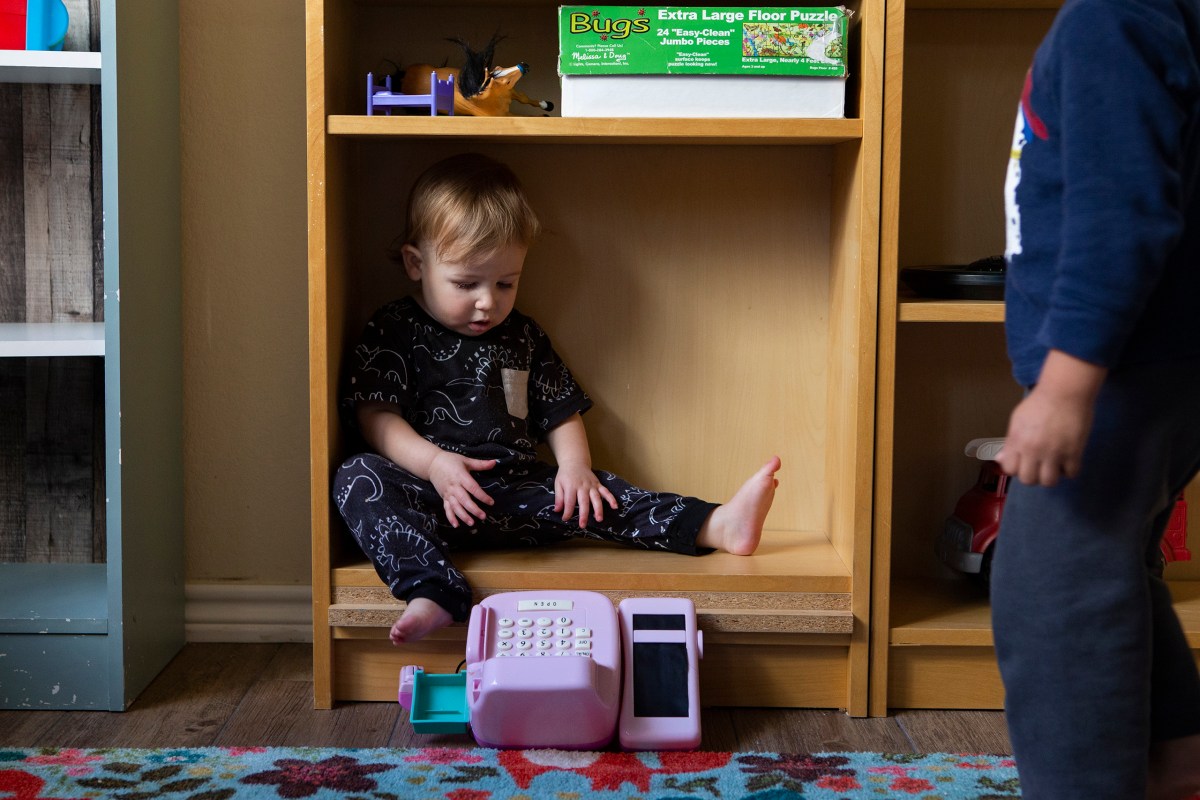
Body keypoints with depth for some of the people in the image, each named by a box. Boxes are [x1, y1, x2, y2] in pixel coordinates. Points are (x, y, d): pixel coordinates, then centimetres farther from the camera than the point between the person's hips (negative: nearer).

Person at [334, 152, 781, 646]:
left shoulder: (523, 339, 19)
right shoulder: (393, 332, 4)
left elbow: (561, 415, 19)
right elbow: (375, 416, -5)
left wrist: (574, 464, -3)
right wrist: (435, 462, -22)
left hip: (514, 494, 4)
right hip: (429, 492, -4)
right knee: (359, 477, -33)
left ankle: (715, 527, -24)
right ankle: (433, 595, -51)